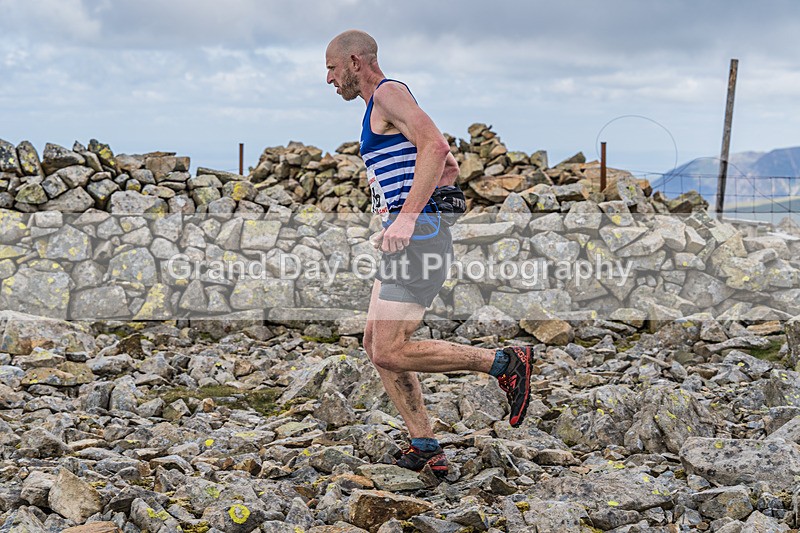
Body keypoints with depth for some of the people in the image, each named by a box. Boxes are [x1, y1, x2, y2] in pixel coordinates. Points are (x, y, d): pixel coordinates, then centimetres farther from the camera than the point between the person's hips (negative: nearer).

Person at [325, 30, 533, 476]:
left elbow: (436, 145, -24)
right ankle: (426, 448, 12)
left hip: (419, 240, -11)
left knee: (389, 354, -12)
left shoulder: (389, 92, -6)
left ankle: (505, 363, -5)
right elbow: (450, 167, 28)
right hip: (409, 243, 11)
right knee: (377, 344, 10)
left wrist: (406, 216, -29)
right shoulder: (386, 109, 24)